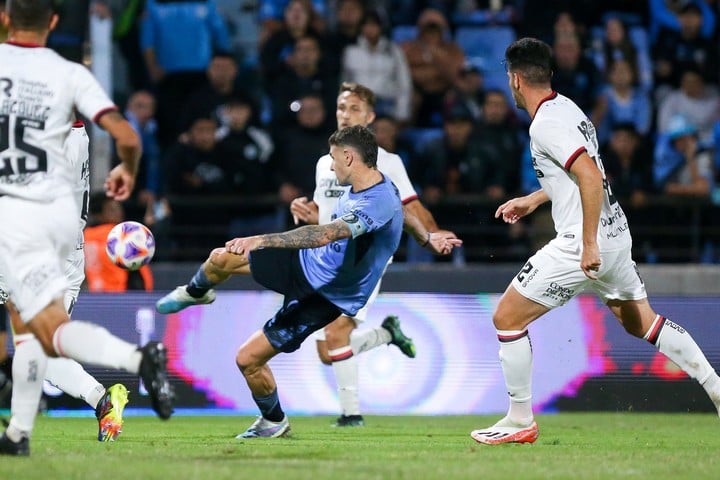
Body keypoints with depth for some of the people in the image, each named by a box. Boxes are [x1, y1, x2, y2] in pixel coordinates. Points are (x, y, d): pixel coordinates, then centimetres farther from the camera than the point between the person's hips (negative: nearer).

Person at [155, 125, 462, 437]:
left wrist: (261, 240, -48)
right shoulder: (364, 184, -4)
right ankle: (195, 293, 38)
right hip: (305, 262, 8)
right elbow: (401, 209, 18)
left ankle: (274, 421, 22)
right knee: (222, 259, 1)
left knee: (248, 359, -7)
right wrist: (428, 237, 35)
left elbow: (323, 235, -46)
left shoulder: (378, 206, -35)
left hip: (325, 296, -8)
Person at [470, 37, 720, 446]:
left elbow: (591, 177, -27)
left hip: (583, 244, -9)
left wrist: (589, 244, -27)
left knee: (507, 318, -1)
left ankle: (520, 421, 4)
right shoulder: (566, 107, 12)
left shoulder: (546, 124, -16)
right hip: (617, 235, 9)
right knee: (642, 322, 22)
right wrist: (532, 200, 34)